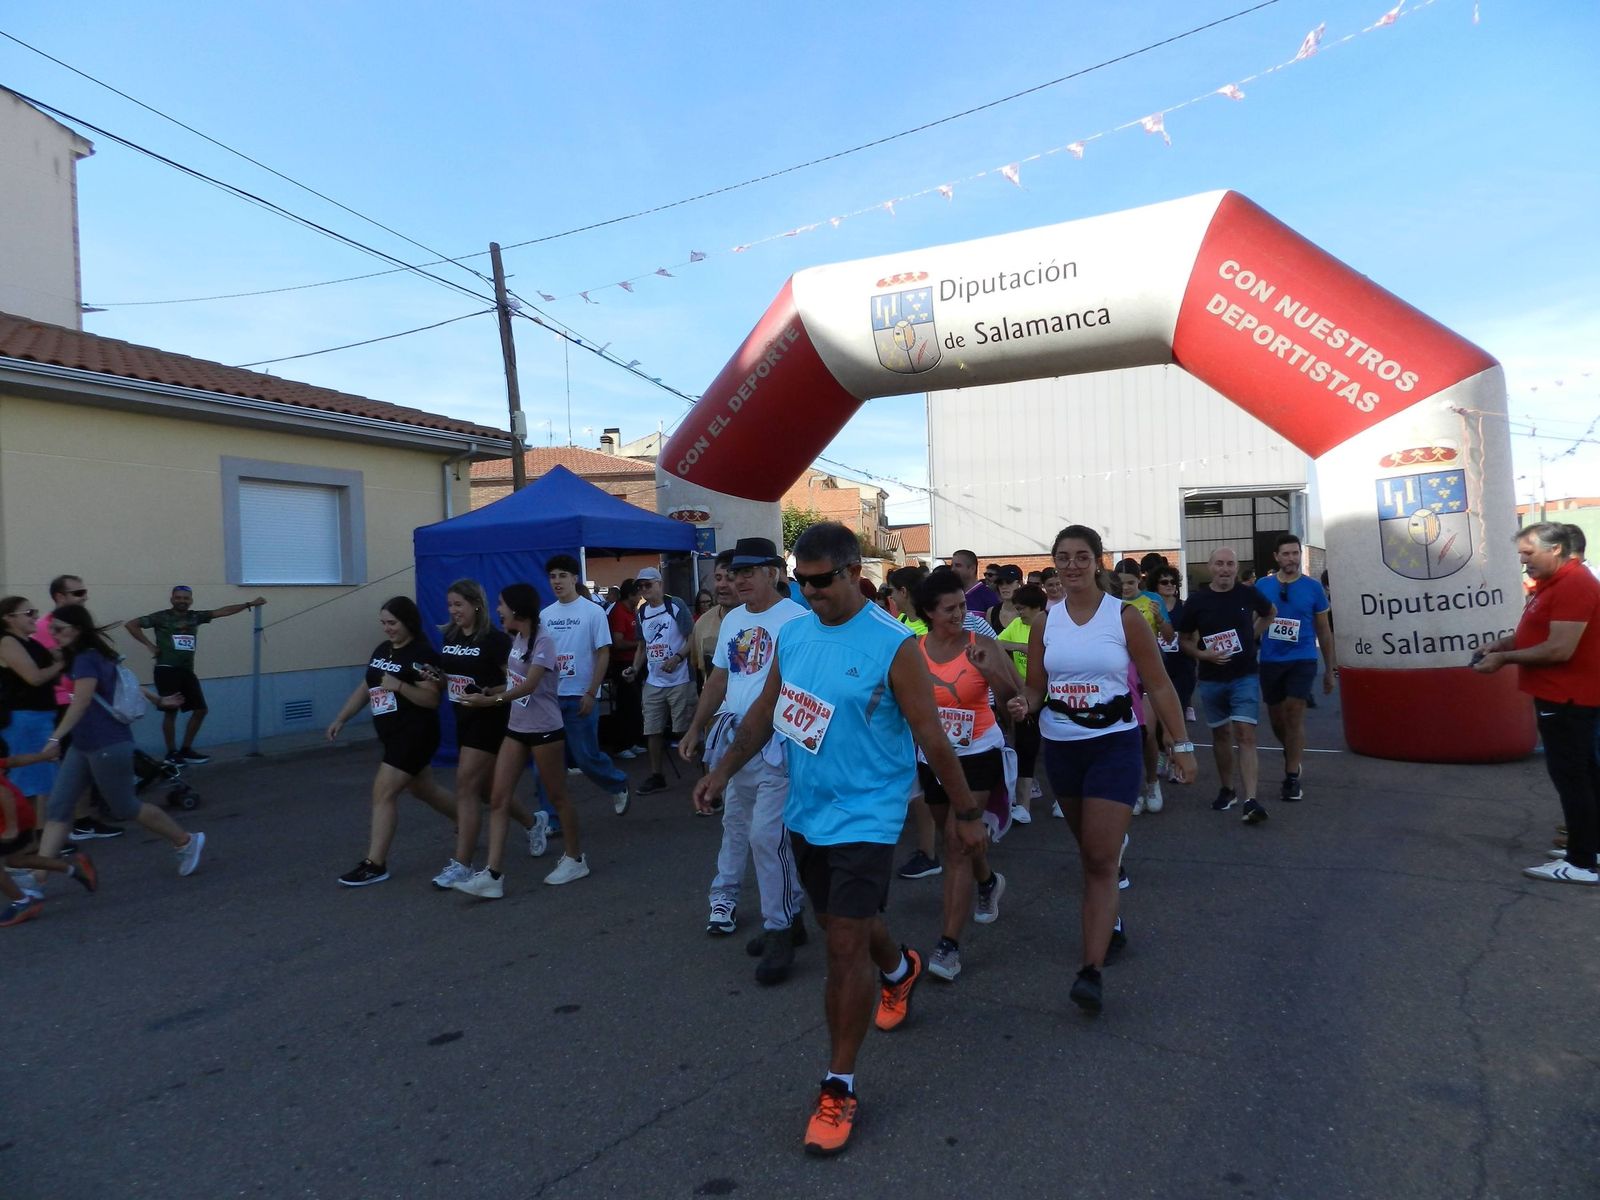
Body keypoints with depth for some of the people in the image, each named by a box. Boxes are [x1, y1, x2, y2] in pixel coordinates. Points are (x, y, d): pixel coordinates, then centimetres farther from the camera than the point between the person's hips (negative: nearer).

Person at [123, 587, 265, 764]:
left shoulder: (195, 616, 10)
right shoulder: (161, 617, -2)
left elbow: (222, 611, 8)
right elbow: (130, 624, -4)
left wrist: (249, 604, 4)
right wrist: (149, 645, -7)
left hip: (187, 671, 6)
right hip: (167, 670, -6)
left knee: (200, 710, 6)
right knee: (171, 711, -3)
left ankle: (186, 750, 18)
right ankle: (171, 753, 9)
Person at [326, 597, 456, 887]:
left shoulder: (422, 655, -16)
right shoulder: (381, 650, 10)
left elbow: (432, 699, -20)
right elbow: (365, 689, 17)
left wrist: (399, 685, -31)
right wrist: (340, 719, 11)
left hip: (415, 736, -9)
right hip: (394, 736, 9)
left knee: (383, 794, -11)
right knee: (425, 790, 19)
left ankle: (374, 865, -4)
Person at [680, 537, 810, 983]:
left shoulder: (796, 620, -14)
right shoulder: (732, 620, 12)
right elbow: (719, 678, 19)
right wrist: (695, 730, 20)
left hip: (777, 745, -8)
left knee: (767, 835, -8)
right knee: (736, 824, 19)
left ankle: (779, 928, 6)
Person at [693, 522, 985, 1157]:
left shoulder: (893, 646, -19)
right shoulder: (793, 633, 0)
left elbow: (932, 738, -13)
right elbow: (765, 709, 11)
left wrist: (966, 811, -6)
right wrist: (724, 769, 6)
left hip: (864, 817, -6)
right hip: (806, 812, 7)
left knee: (844, 945, -6)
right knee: (842, 921, 23)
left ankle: (839, 1087, 12)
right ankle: (901, 970, 55)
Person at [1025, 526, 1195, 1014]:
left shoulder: (1124, 616, -6)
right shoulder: (1045, 622, 2)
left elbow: (1158, 684, -2)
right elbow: (1035, 689, 7)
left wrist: (1181, 743, -4)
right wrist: (1019, 705, -15)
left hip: (1115, 747, -4)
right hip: (1060, 748, 4)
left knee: (1101, 860, -9)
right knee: (1090, 852, 19)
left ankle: (1091, 970, -9)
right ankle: (1109, 923, 41)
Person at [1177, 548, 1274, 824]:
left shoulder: (1248, 594, -2)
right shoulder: (1197, 600, -4)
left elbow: (1269, 613, 21)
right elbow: (1183, 639, 4)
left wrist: (1254, 634, 7)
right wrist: (1203, 654, -14)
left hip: (1245, 677, -1)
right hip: (1211, 679, 1)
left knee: (1245, 735, -11)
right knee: (1221, 734, 13)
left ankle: (1250, 800, -14)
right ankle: (1227, 789, 28)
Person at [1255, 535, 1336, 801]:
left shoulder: (1313, 587, 0)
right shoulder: (1262, 586, 1)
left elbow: (1323, 630, 7)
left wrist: (1330, 668, 9)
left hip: (1302, 660, -2)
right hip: (1270, 661, 2)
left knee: (1294, 715, -10)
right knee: (1276, 719, 12)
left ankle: (1292, 778, -2)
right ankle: (1292, 754, 41)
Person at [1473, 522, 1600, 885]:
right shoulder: (1554, 583, 14)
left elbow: (1560, 649, -26)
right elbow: (1538, 633, 22)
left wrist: (1504, 659, -18)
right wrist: (1502, 644, 5)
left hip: (1567, 698, -11)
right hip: (1561, 696, 11)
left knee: (1569, 777, -6)